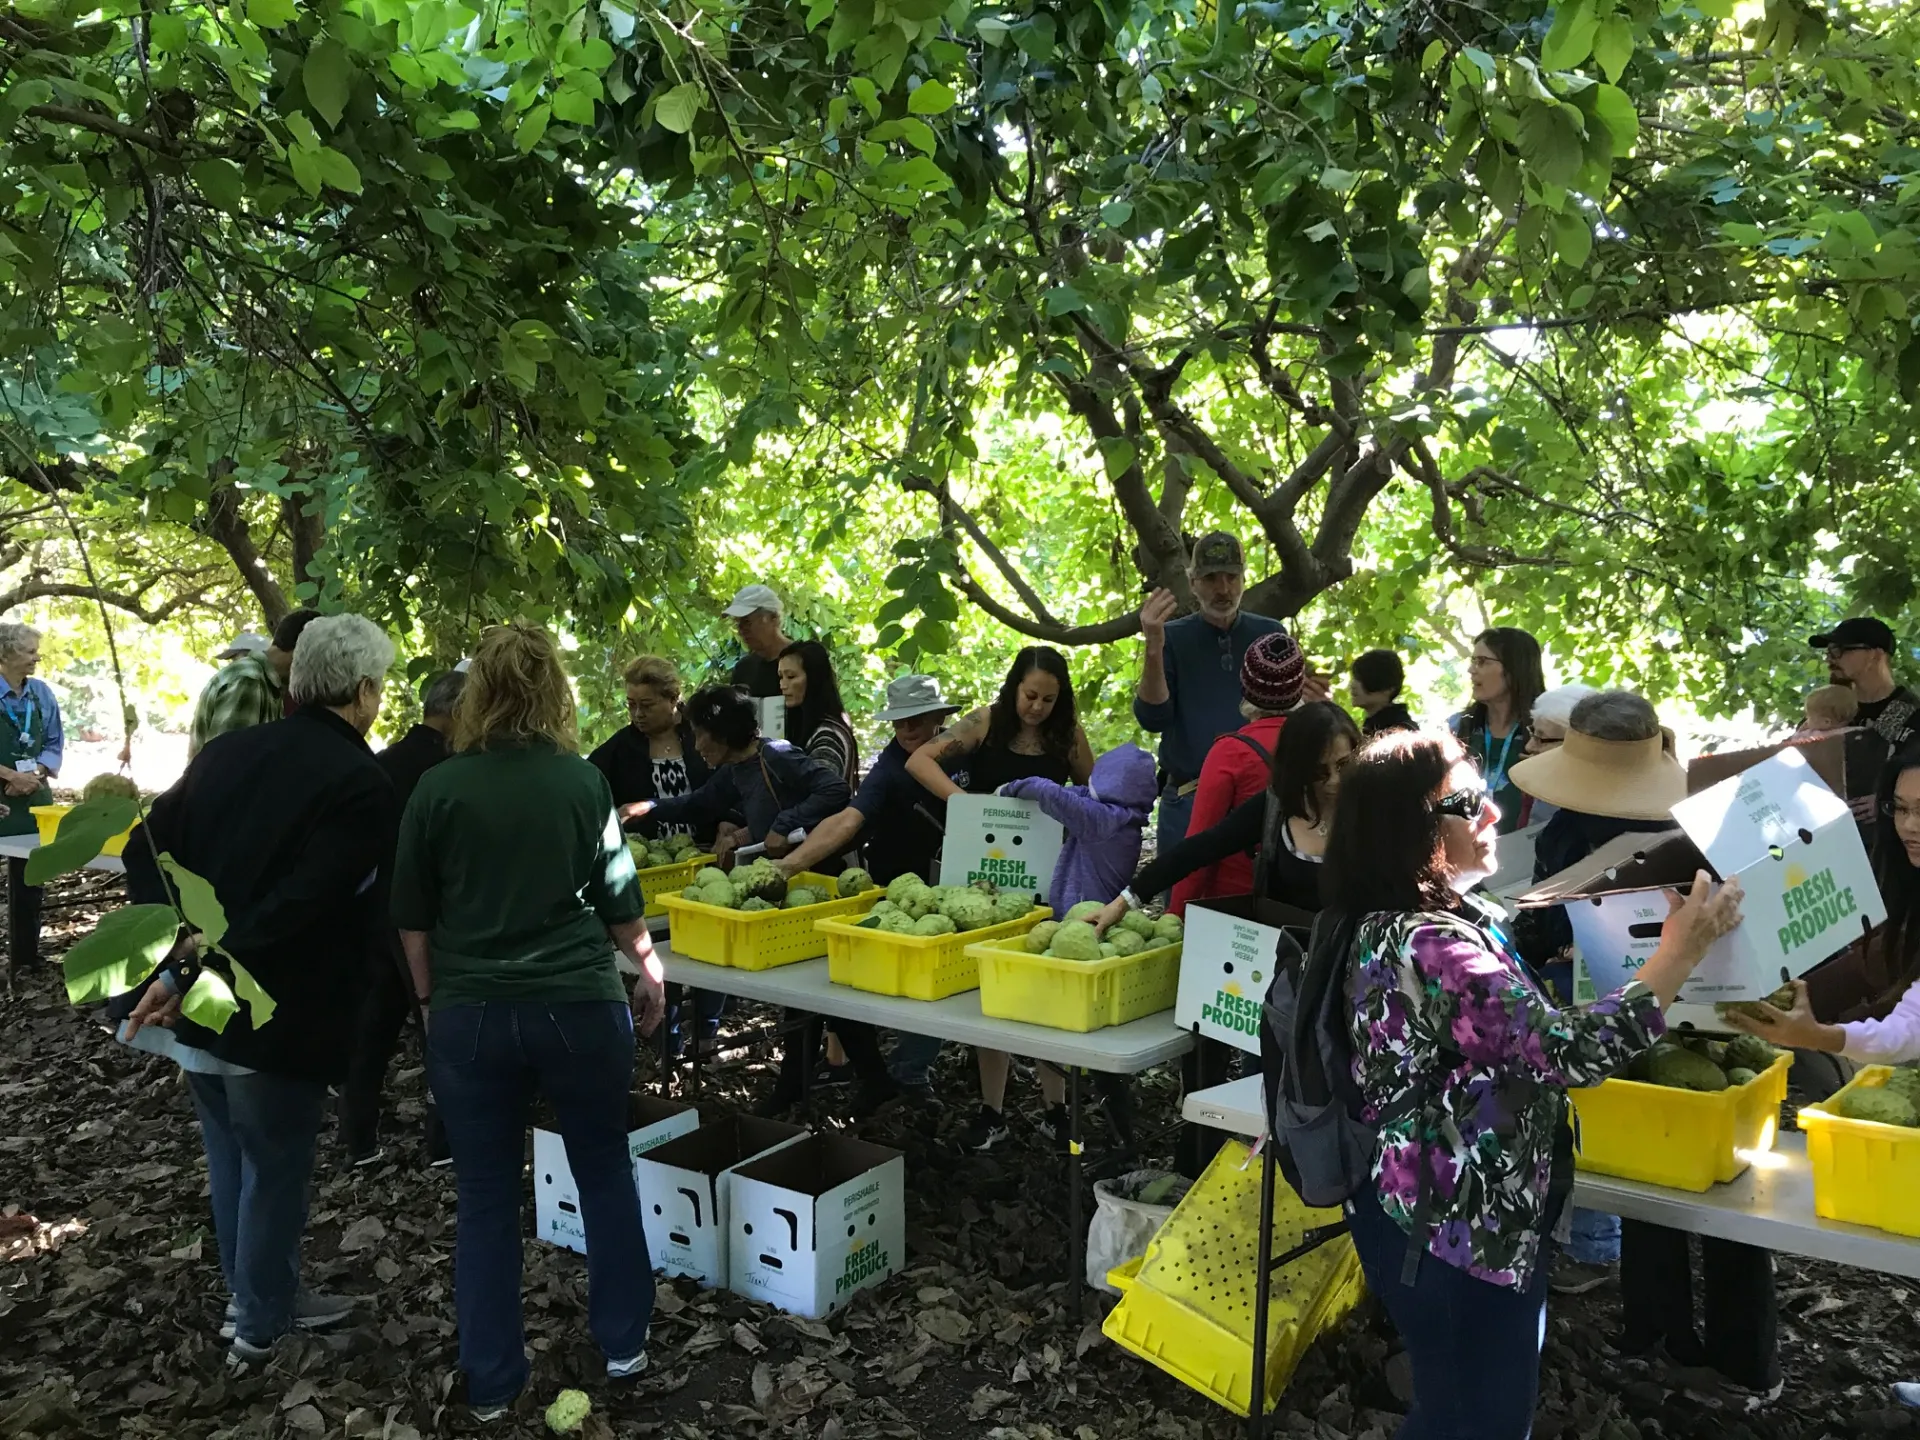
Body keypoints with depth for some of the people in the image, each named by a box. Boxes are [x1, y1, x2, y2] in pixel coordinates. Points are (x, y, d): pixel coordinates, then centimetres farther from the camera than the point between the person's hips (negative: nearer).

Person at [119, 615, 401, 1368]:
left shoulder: (227, 750, 4)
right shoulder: (363, 785, -18)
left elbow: (147, 849, 4)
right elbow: (299, 907, -26)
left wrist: (180, 951, -4)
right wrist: (192, 975, -20)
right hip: (276, 1017, -7)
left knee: (230, 1160, 23)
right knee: (274, 1171, 13)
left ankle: (257, 1295, 40)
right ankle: (261, 1325, 30)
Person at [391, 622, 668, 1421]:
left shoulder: (438, 787, -5)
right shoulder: (584, 781, -5)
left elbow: (412, 918, 2)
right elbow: (620, 903, 2)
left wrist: (432, 1001, 17)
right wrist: (647, 972, 18)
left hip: (472, 1014, 0)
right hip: (579, 1006, 0)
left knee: (486, 1195, 13)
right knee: (605, 1170, 18)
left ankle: (490, 1380, 22)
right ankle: (623, 1342, 29)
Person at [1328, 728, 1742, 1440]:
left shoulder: (1390, 922, 5)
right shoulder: (1427, 946, -28)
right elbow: (1567, 1050, -31)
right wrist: (1679, 952, -24)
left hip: (1433, 1214, 10)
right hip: (1459, 1230, -10)